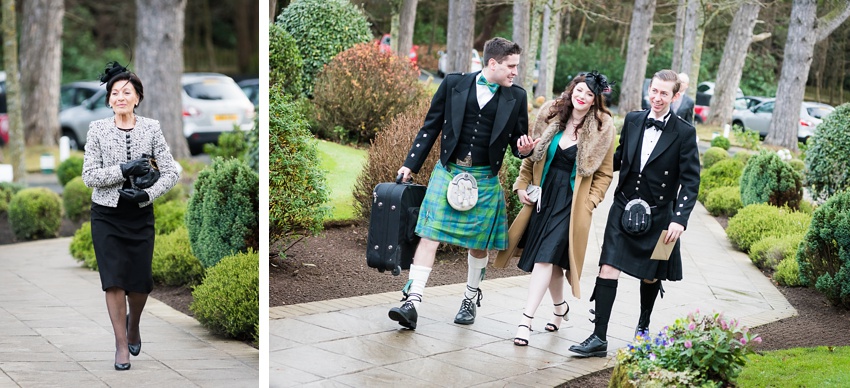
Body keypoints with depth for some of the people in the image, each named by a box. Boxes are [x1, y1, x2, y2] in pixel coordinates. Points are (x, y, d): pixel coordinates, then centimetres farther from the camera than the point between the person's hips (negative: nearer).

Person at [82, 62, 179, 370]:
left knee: (140, 281, 7)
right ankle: (121, 344, 11)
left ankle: (133, 325, 38)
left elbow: (171, 172, -2)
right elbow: (88, 176, -7)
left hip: (141, 214, 1)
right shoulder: (97, 129, -3)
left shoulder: (151, 128, -2)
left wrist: (147, 194, -16)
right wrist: (123, 170, -20)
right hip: (107, 215, -1)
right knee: (114, 281, -3)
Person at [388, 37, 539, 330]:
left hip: (484, 180, 1)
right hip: (448, 171, -1)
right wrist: (411, 164, 2)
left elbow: (518, 140, 12)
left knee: (477, 243, 11)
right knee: (430, 235, -9)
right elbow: (431, 126, 5)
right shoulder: (454, 83, 1)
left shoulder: (516, 97, 4)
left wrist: (523, 149, -12)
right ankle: (412, 301, -10)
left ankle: (471, 298, 32)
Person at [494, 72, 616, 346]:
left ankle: (526, 320, -13)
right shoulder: (551, 115, 3)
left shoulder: (603, 129, -5)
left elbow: (605, 173, 1)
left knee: (546, 256, -14)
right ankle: (560, 308, 35)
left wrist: (589, 202, -8)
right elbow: (532, 155, 12)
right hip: (543, 195, 4)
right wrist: (522, 185, 5)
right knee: (549, 259, 12)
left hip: (571, 202, -4)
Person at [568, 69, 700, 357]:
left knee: (650, 276, 15)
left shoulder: (684, 133, -8)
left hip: (657, 216, -2)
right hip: (623, 209, 2)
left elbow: (690, 181, -8)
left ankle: (643, 326, 41)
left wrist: (679, 219, -17)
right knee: (608, 269, -9)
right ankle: (599, 339, -5)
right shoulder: (633, 120, 3)